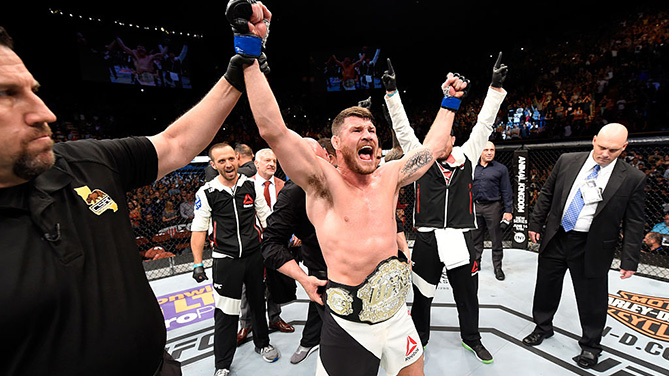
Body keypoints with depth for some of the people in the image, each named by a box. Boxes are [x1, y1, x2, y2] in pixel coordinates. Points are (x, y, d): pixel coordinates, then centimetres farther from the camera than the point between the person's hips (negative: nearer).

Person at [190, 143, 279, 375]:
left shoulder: (250, 185, 0)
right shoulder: (206, 193, -7)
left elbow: (266, 217, 7)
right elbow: (199, 229, -4)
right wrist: (198, 263, -7)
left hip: (254, 255, 3)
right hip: (225, 260, -2)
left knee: (258, 302, 18)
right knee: (226, 312, 4)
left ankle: (262, 344, 42)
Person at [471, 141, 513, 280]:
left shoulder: (501, 168, 3)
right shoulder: (472, 168, 10)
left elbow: (506, 191, 1)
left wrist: (508, 210, -5)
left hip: (493, 207, -2)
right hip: (475, 207, 3)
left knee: (496, 240, 4)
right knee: (475, 238, 10)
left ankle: (497, 267, 17)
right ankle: (475, 263, 25)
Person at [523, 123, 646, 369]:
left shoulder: (632, 178, -7)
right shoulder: (567, 161, -2)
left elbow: (634, 223, -3)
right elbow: (547, 194, 7)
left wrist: (629, 260, -4)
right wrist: (535, 223, 5)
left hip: (592, 248, -2)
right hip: (555, 238, 2)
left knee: (592, 299, 12)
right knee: (546, 287, 16)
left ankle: (590, 345, 36)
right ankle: (543, 327, 39)